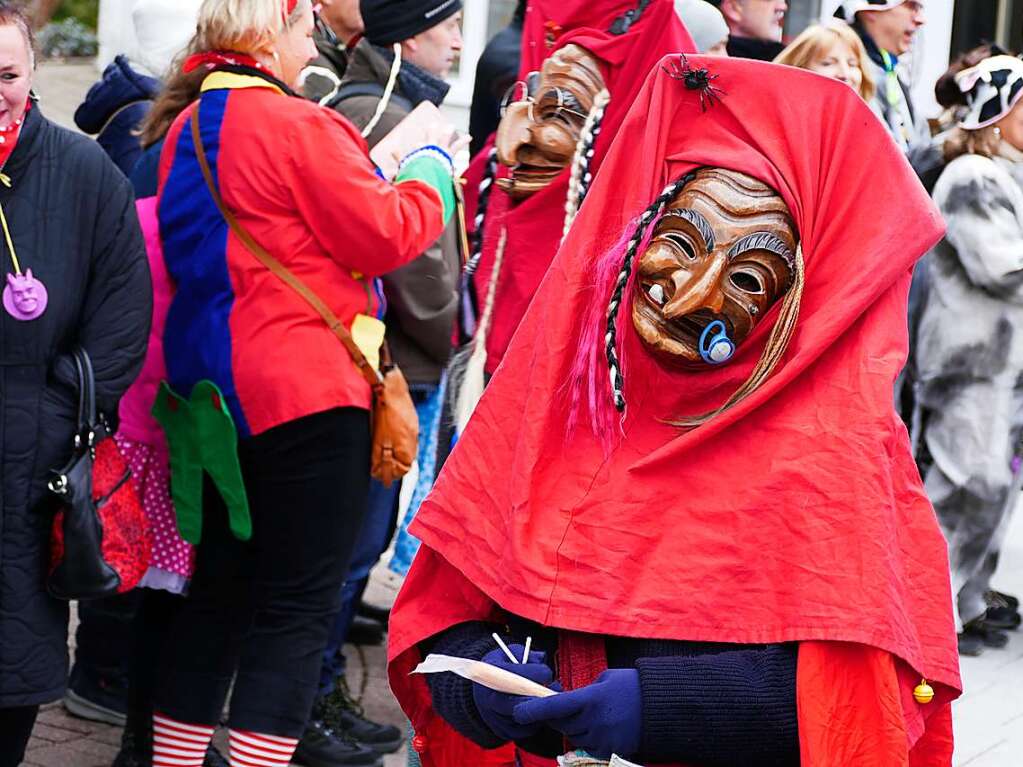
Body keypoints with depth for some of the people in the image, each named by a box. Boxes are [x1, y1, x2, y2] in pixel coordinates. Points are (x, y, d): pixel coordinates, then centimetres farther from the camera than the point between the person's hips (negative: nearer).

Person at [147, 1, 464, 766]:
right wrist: (430, 164, 4)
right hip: (306, 389, -8)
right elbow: (385, 236, -14)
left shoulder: (188, 130, 11)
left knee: (219, 590, 16)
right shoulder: (301, 126, -14)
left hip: (210, 388, 8)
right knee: (300, 604, -2)